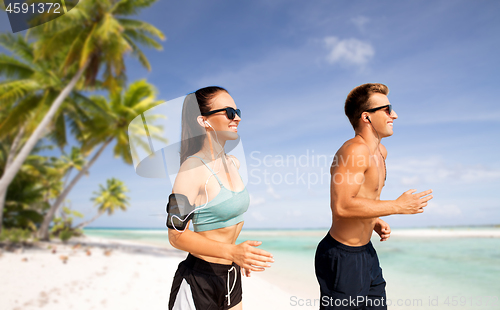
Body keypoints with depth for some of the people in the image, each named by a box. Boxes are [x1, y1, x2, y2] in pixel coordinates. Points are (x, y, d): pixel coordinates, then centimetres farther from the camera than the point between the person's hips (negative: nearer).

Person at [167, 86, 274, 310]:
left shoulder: (234, 163, 4)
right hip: (199, 281, -7)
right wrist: (233, 252, -29)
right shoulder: (192, 168, -19)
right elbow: (176, 235, -20)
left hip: (231, 276, 7)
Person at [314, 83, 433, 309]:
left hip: (366, 252, 10)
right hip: (342, 256, -9)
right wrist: (397, 206, -23)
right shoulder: (354, 150, -22)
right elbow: (341, 206, -32)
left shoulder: (380, 151, 10)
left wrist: (375, 222, 7)